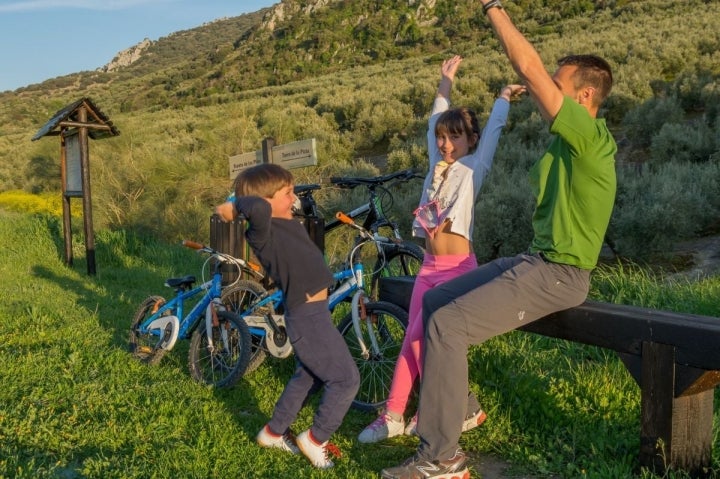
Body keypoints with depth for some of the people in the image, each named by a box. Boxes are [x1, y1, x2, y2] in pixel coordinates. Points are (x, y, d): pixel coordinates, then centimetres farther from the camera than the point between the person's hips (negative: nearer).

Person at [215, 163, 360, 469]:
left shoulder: (287, 224, 9)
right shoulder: (262, 233, -20)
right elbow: (259, 208, -40)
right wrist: (236, 207, -23)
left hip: (311, 311, 10)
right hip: (309, 316, -10)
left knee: (307, 377, 25)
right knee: (346, 379, -1)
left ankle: (274, 433, 40)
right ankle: (316, 440, 16)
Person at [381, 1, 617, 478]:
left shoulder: (592, 136, -17)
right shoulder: (570, 140, 11)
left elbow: (530, 69, -21)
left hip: (558, 275, -10)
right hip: (534, 260, 10)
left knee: (447, 324, -20)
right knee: (434, 301, 10)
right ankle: (456, 406, 23)